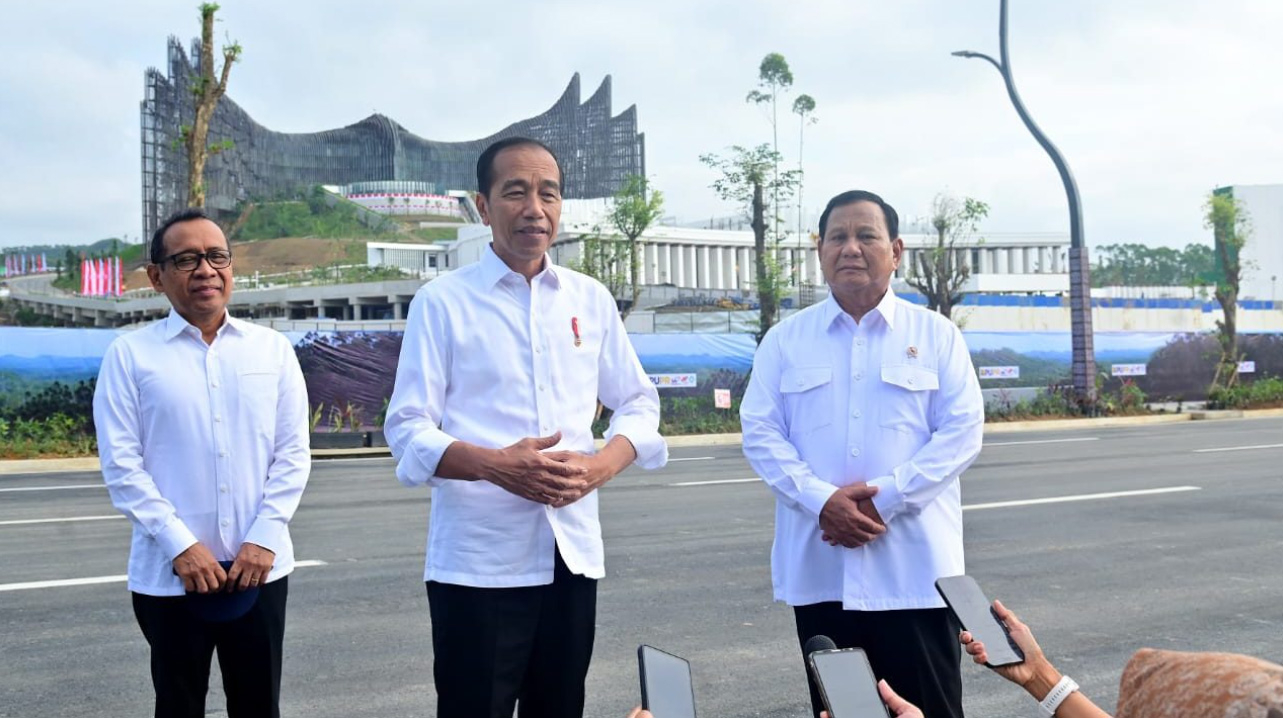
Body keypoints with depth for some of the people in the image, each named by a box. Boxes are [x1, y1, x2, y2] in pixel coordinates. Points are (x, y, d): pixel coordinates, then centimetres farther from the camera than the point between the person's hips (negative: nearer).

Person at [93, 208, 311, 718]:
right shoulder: (130, 355, -1)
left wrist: (264, 539, -7)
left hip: (260, 566, 2)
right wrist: (180, 546, -13)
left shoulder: (272, 349, 6)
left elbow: (293, 454, 4)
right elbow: (121, 465, -5)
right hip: (169, 572, -2)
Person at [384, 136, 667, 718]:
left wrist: (601, 465, -8)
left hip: (572, 553, 4)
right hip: (478, 561, -4)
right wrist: (495, 465, -24)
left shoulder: (591, 299, 9)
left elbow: (638, 403, 13)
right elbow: (407, 430, -7)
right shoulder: (443, 301, -3)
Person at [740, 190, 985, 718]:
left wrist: (885, 499, -14)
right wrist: (821, 500, -14)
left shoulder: (936, 334, 5)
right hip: (819, 568, 2)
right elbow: (760, 432, 2)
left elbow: (962, 431, -3)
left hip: (913, 567, -1)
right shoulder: (785, 339, 9)